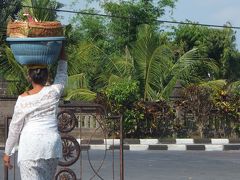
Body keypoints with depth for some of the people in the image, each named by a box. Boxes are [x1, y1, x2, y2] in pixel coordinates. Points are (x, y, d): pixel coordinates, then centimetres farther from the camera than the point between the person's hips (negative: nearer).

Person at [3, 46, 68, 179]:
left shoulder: (23, 99, -1)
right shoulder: (53, 92, 1)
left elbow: (15, 127, 3)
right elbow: (62, 73, 20)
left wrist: (8, 152, 13)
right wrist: (61, 48, 30)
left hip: (30, 146, -3)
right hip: (52, 144, 3)